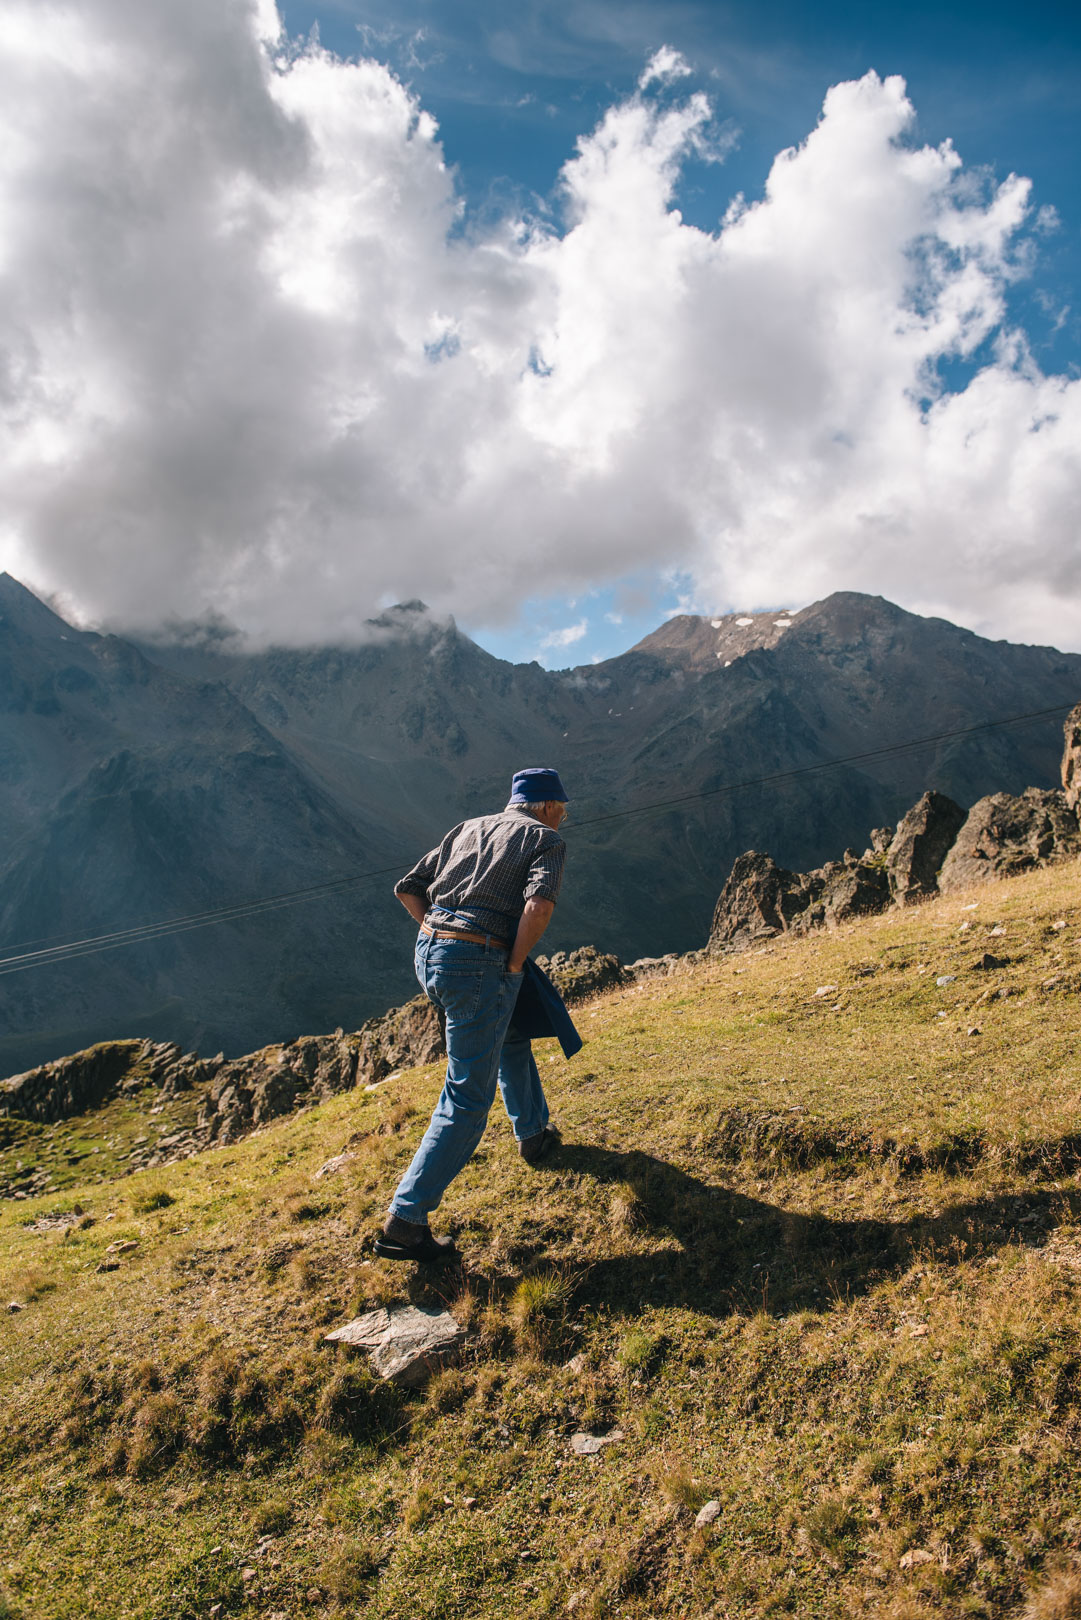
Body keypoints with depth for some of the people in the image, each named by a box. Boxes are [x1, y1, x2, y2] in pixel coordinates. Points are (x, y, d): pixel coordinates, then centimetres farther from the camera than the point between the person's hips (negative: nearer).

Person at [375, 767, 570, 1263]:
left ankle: (533, 1133, 46)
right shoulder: (546, 839, 3)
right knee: (467, 1101, 1)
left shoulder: (467, 829, 20)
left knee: (511, 1034, 31)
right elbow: (540, 903, -18)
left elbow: (407, 888, 19)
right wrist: (514, 964, -7)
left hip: (428, 953, 8)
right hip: (480, 969, -7)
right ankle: (405, 1221, 0)